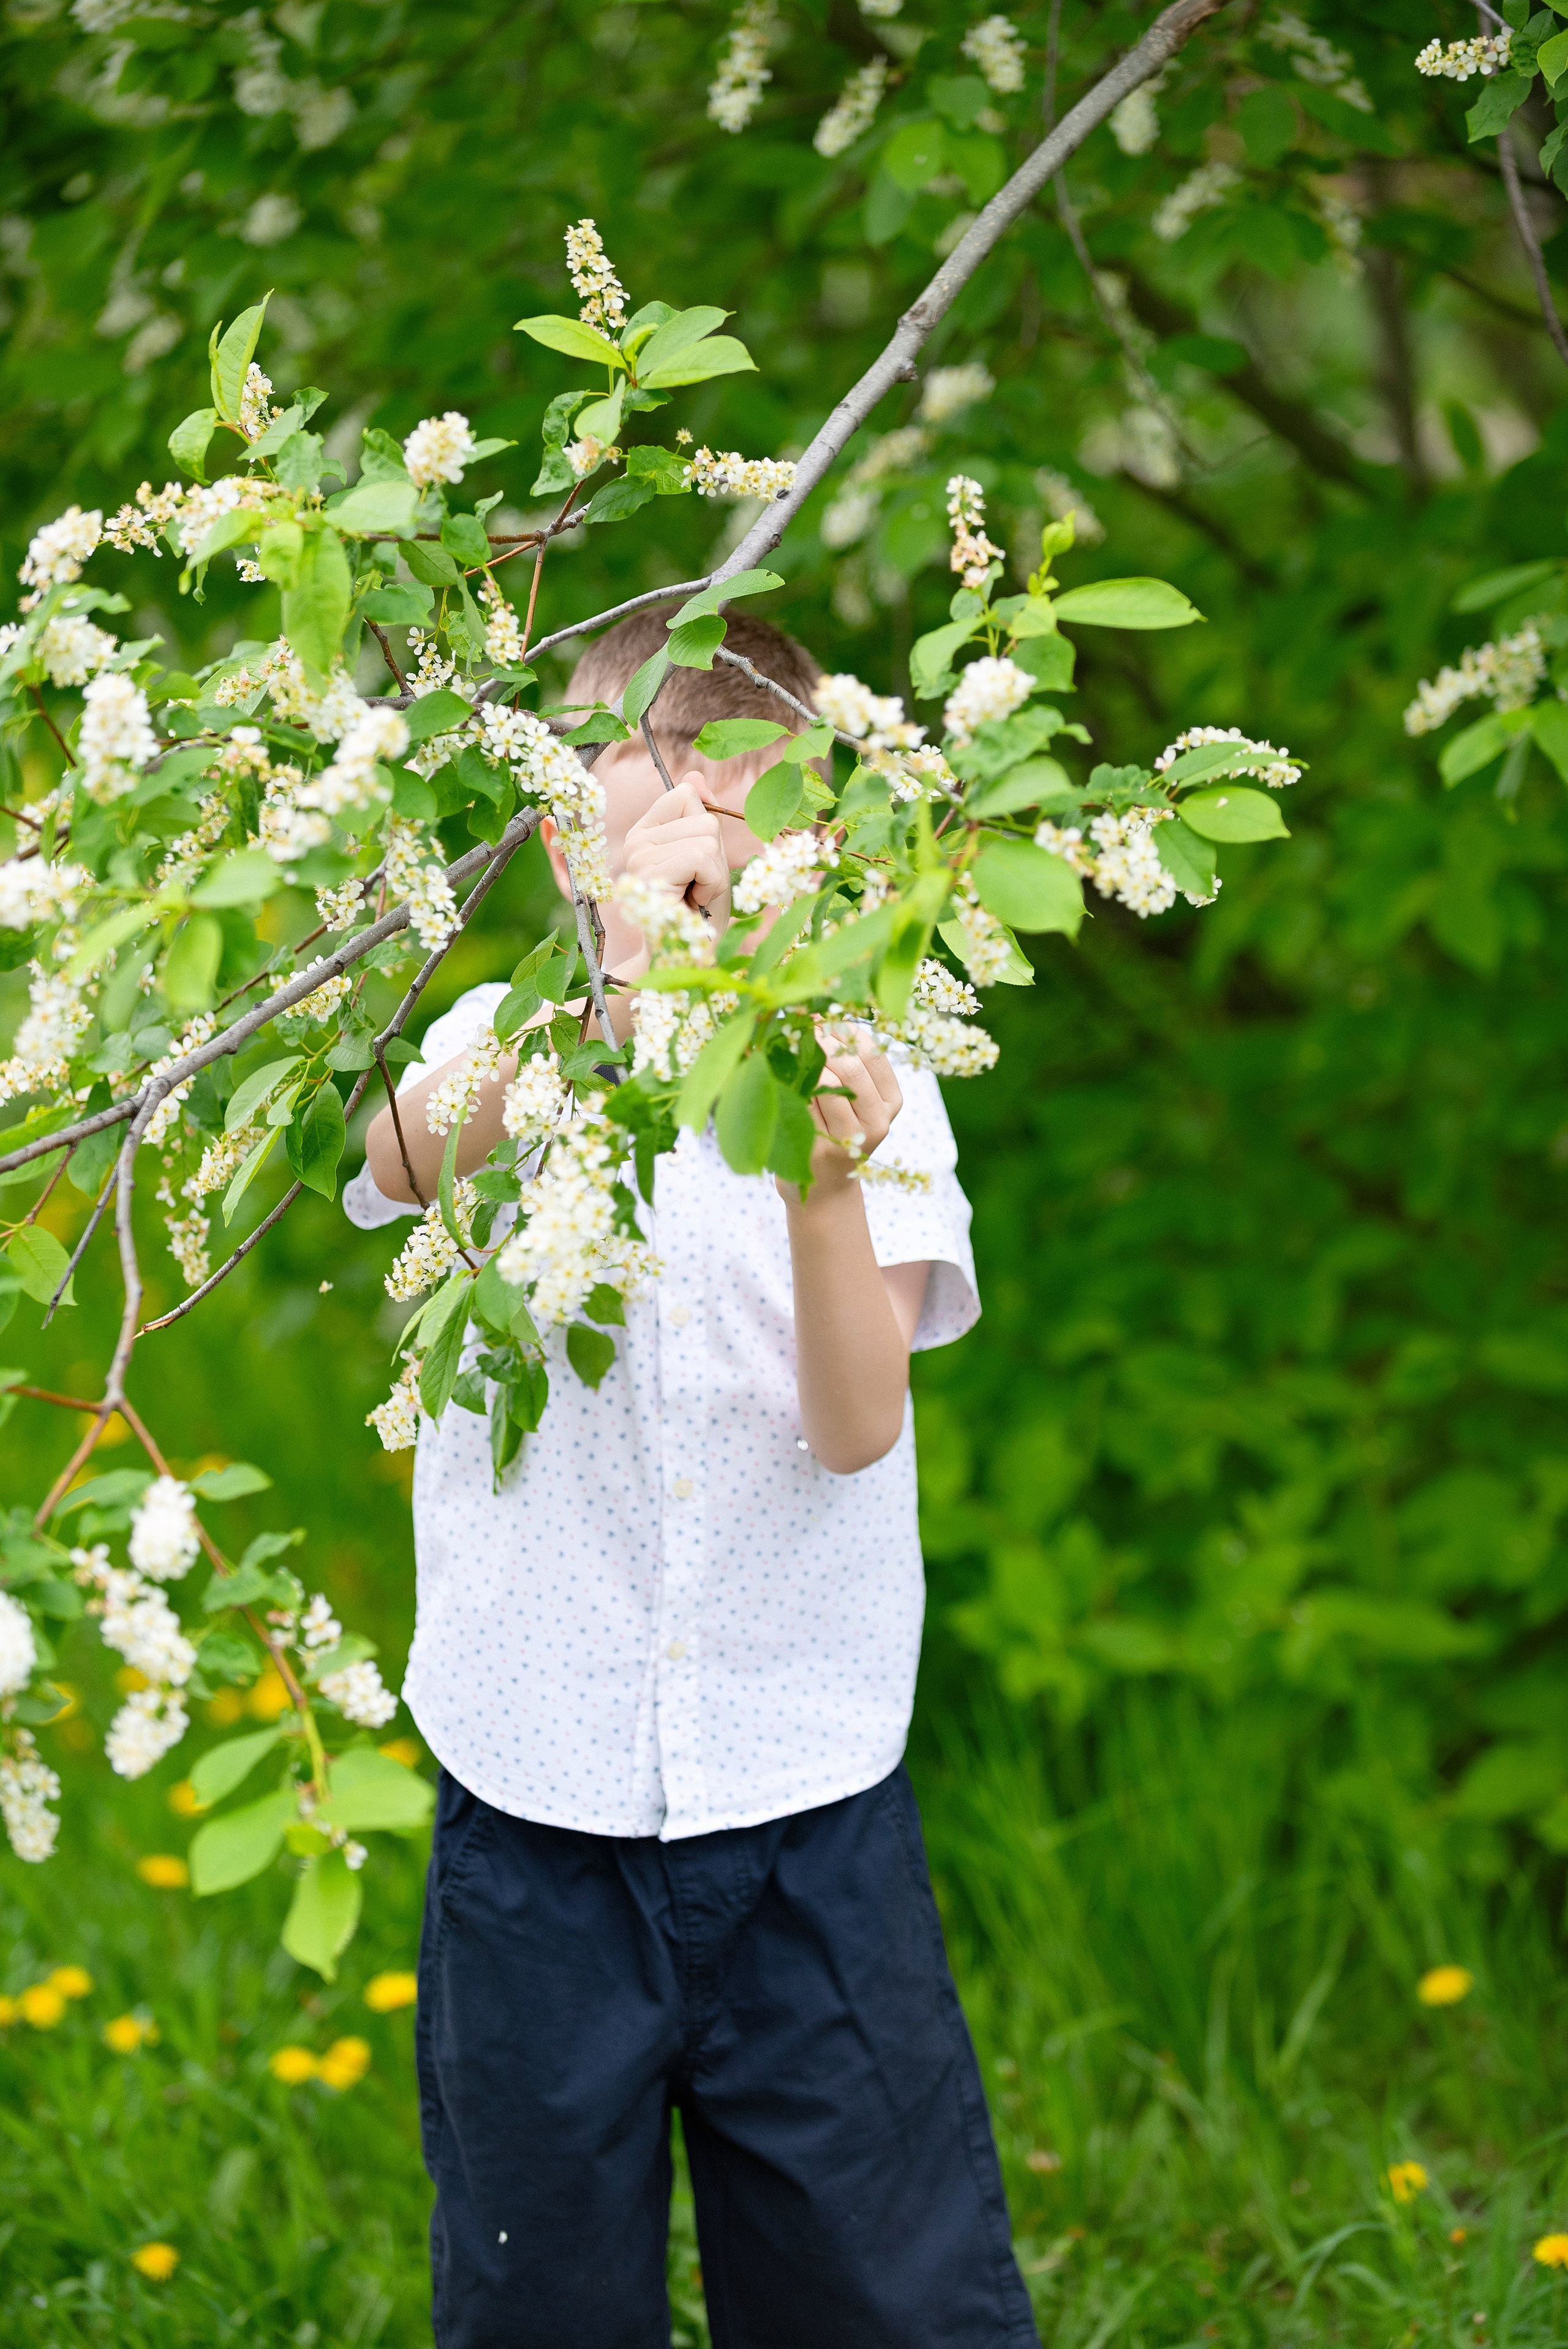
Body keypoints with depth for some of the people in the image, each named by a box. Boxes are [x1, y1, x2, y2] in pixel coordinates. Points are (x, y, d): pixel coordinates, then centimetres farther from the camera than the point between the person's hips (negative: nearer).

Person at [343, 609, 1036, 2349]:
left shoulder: (865, 1087, 1)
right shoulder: (502, 1047, 0)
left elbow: (858, 1424, -12)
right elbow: (417, 1163, -25)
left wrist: (824, 1187, -31)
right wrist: (617, 967, -42)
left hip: (811, 1812, 0)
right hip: (537, 1806, 0)